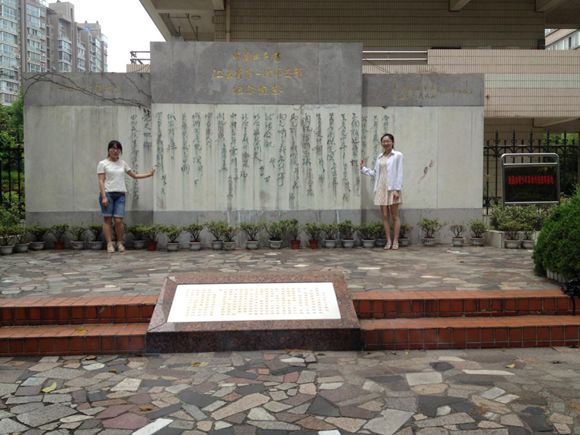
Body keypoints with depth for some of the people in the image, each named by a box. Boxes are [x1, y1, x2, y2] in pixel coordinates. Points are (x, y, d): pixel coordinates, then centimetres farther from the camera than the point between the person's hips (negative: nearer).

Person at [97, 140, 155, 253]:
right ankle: (109, 244, 2)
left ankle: (120, 243, 7)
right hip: (108, 193, -3)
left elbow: (134, 175, 21)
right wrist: (104, 197, -12)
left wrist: (148, 174, 10)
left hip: (120, 194, 3)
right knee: (108, 220, -2)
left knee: (118, 220, -6)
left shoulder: (123, 163, 15)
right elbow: (101, 181, -3)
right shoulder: (103, 164, 3)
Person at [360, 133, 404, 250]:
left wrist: (397, 190, -13)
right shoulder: (379, 157, 14)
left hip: (392, 188, -5)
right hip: (381, 189, 5)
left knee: (395, 216, 0)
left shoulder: (397, 155, -2)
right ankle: (388, 241, 8)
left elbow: (399, 173, -7)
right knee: (385, 216, 4)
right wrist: (363, 168, 13)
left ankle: (395, 241, 4)